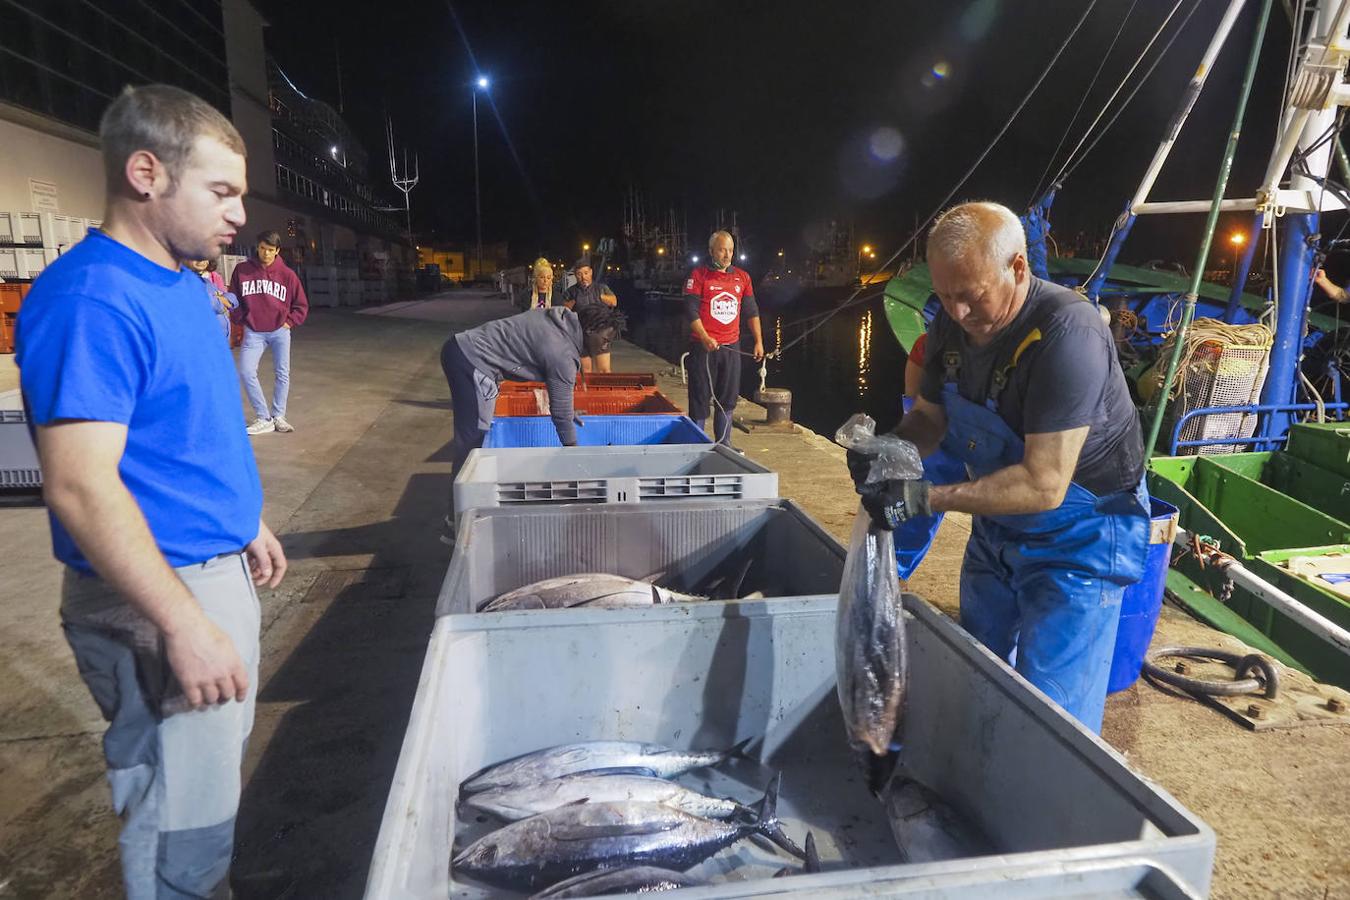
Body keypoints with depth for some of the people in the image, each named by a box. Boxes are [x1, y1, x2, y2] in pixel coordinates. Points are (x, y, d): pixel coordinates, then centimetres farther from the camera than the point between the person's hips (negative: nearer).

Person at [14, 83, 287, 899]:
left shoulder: (183, 283, 8)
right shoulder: (92, 299, -21)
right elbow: (80, 486, -26)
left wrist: (247, 523, 22)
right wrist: (185, 626, -26)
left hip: (217, 572, 9)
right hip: (160, 601, -9)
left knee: (218, 779, 24)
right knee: (183, 832, 6)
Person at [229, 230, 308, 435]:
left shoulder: (287, 274, 0)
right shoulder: (242, 270, 1)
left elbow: (301, 305, 8)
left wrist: (289, 322, -1)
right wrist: (242, 320, 3)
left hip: (280, 331, 0)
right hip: (253, 332, 0)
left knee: (282, 374, 2)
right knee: (246, 372, -11)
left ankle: (278, 417, 14)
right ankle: (263, 418, -2)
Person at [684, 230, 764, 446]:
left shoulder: (742, 277, 11)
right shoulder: (699, 275, -3)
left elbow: (751, 311, 15)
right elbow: (691, 310, -9)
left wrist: (759, 341, 10)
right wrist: (705, 339, -21)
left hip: (731, 347, 5)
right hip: (704, 347, -4)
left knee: (727, 399, 10)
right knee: (700, 398, 0)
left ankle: (724, 444, 20)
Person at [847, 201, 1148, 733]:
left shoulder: (1065, 334, -31)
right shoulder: (954, 323, -8)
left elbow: (1043, 485, -33)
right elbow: (929, 416, 4)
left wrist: (926, 499, -36)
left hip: (1075, 538, -7)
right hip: (996, 524, 8)